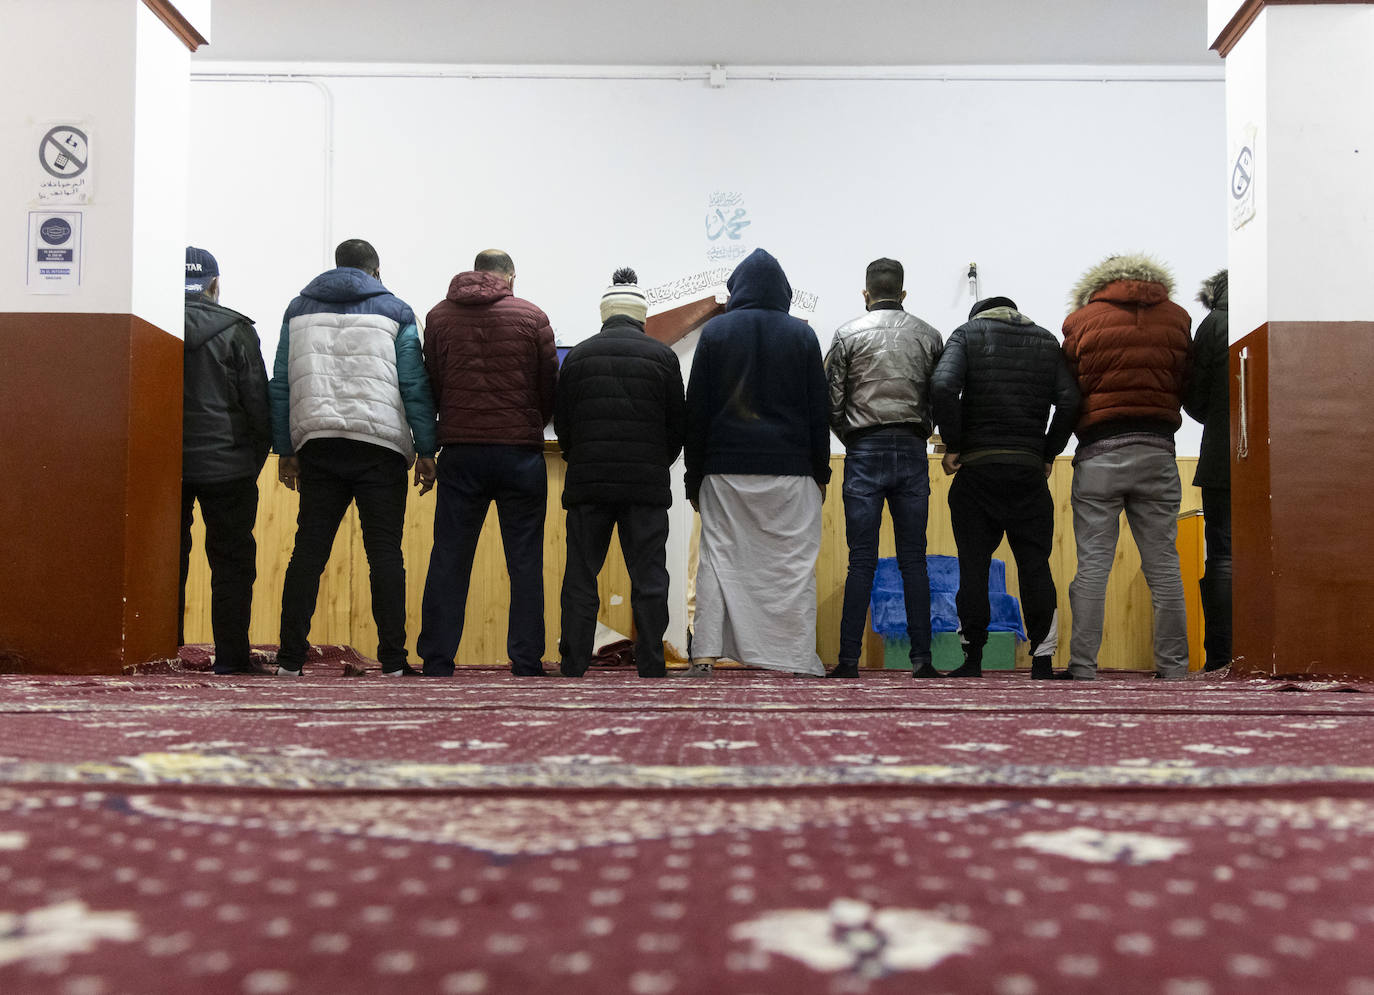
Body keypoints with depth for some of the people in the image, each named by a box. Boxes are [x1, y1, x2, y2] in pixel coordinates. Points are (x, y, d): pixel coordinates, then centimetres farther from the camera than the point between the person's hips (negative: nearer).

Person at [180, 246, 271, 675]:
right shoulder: (235, 331, -3)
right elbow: (258, 402, -4)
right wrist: (257, 458, 7)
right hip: (226, 463, -2)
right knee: (232, 560, 5)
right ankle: (231, 656, 3)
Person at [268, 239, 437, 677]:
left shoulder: (299, 309, 17)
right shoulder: (394, 311, 8)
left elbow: (281, 385, 13)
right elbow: (414, 385, 1)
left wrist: (285, 450, 15)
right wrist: (426, 451, 2)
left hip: (318, 442, 3)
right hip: (381, 444, -2)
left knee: (308, 549, 4)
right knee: (385, 551, -1)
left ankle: (290, 658, 3)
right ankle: (393, 661, -3)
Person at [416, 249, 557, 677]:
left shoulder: (439, 316, 6)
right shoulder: (532, 317, 1)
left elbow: (431, 385, 8)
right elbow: (551, 390, 4)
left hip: (460, 452, 2)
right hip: (521, 453, -1)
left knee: (449, 559, 6)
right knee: (525, 562, 4)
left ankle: (436, 662, 6)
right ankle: (526, 664, 5)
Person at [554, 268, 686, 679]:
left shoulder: (577, 356, 4)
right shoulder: (662, 356, 2)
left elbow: (562, 425, 6)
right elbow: (679, 425, 5)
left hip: (587, 484, 1)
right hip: (648, 485, -1)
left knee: (580, 578, 6)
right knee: (649, 579, 3)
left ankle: (573, 666, 7)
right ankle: (651, 667, 3)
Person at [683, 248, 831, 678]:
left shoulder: (716, 331, 4)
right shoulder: (802, 334, 4)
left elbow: (696, 411, 3)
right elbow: (818, 411, 5)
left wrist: (694, 477, 7)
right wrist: (820, 472, 10)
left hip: (726, 467, 0)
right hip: (790, 469, 0)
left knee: (719, 557, 3)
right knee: (793, 562, 2)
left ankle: (705, 655, -3)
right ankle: (798, 660, 2)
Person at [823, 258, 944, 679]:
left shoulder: (848, 334, 3)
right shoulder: (929, 336, 9)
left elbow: (832, 401, 1)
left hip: (864, 452, -1)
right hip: (912, 452, 1)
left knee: (862, 560, -1)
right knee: (913, 558, 4)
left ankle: (849, 660, -1)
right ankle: (921, 658, 3)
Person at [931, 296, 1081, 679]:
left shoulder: (968, 333, 6)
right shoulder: (1046, 340, 14)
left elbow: (943, 385, -14)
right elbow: (1069, 400, 0)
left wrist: (952, 445, -6)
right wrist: (1049, 453, 7)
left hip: (976, 466, -2)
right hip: (1029, 470, 2)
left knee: (973, 567, 5)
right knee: (1035, 566, 7)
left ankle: (973, 660, 7)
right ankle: (1042, 663, 7)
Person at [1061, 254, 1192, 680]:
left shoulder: (1082, 320, 5)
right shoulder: (1177, 318, 11)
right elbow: (1190, 390, 13)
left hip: (1099, 452, -2)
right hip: (1157, 451, 2)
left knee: (1092, 564, -1)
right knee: (1163, 564, 6)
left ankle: (1082, 667, -2)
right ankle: (1174, 667, 9)